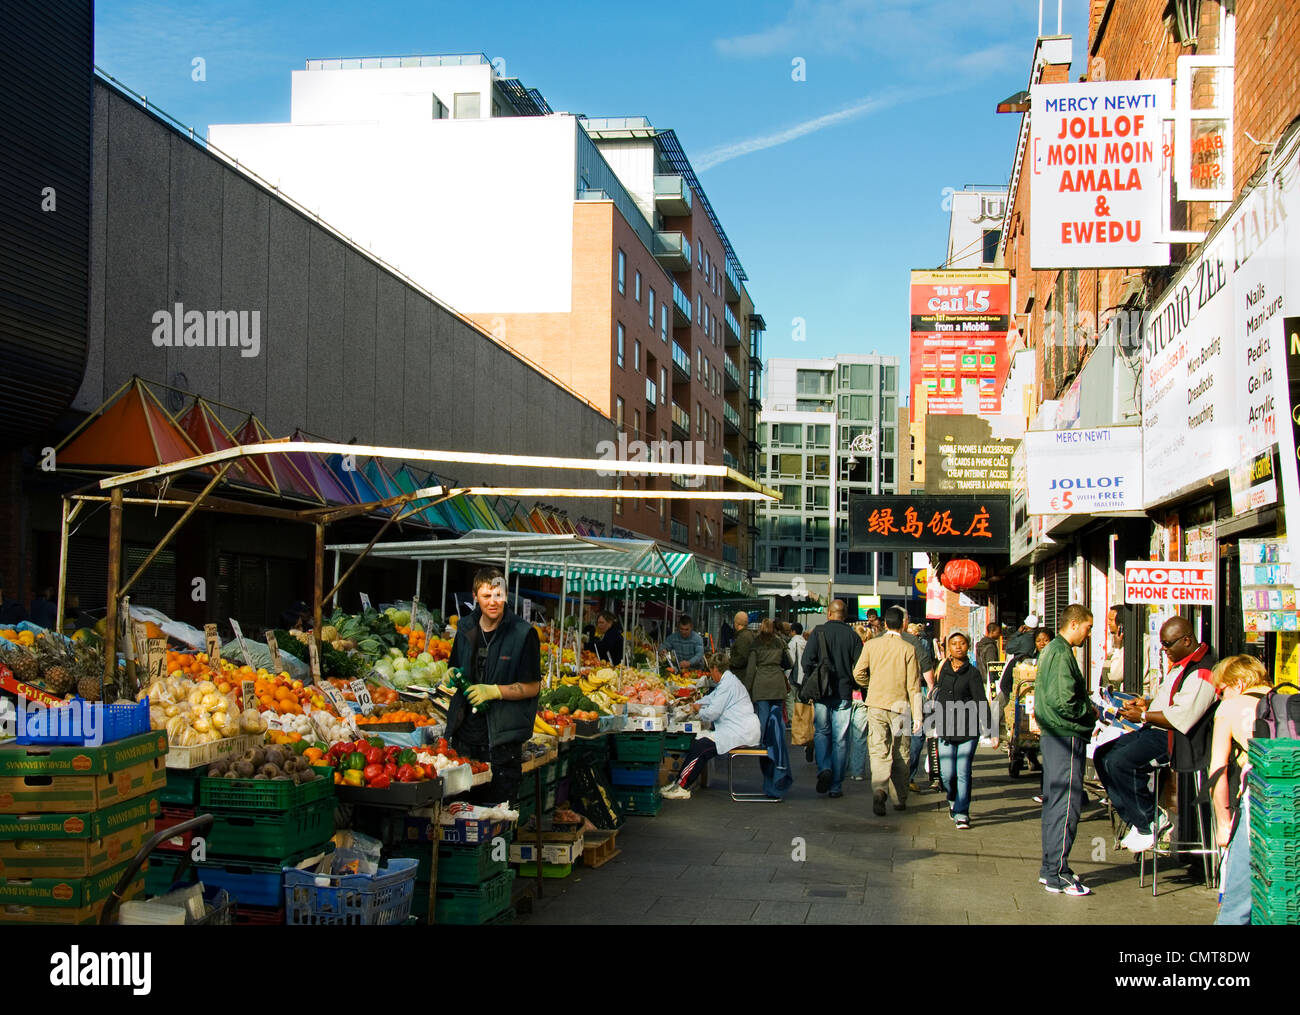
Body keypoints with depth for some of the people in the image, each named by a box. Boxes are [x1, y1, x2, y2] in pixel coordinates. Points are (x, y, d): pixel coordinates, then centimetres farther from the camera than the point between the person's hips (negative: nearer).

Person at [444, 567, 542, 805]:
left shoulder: (523, 633, -9)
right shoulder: (466, 628, 8)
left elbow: (532, 687, -7)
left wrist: (494, 691, -17)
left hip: (503, 737, -5)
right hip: (465, 731, 5)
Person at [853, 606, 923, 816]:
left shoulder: (871, 645, 0)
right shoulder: (908, 649, -6)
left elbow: (858, 673, 0)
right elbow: (914, 685, -6)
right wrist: (917, 716, -5)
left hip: (876, 705, 1)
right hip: (900, 706, -1)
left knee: (879, 752, -1)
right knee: (900, 755, 12)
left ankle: (879, 789, -25)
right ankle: (899, 799, 19)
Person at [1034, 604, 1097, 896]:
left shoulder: (1051, 650, 15)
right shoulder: (1062, 654, -17)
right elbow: (1064, 702, -24)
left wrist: (1088, 706, 14)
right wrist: (1091, 712, -8)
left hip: (1052, 735, 11)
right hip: (1066, 738, -11)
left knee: (1054, 802, 14)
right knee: (1066, 804, -6)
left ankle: (1050, 867, 21)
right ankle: (1057, 874, -3)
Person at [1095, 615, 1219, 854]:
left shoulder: (1202, 672, -18)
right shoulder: (1180, 664, 16)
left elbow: (1182, 717, -26)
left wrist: (1143, 716, -16)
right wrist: (1147, 703, 9)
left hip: (1177, 739, -11)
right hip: (1156, 730, 11)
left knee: (1120, 762, -26)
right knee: (1103, 755, 1)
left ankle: (1149, 822, -8)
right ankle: (1136, 820, 3)